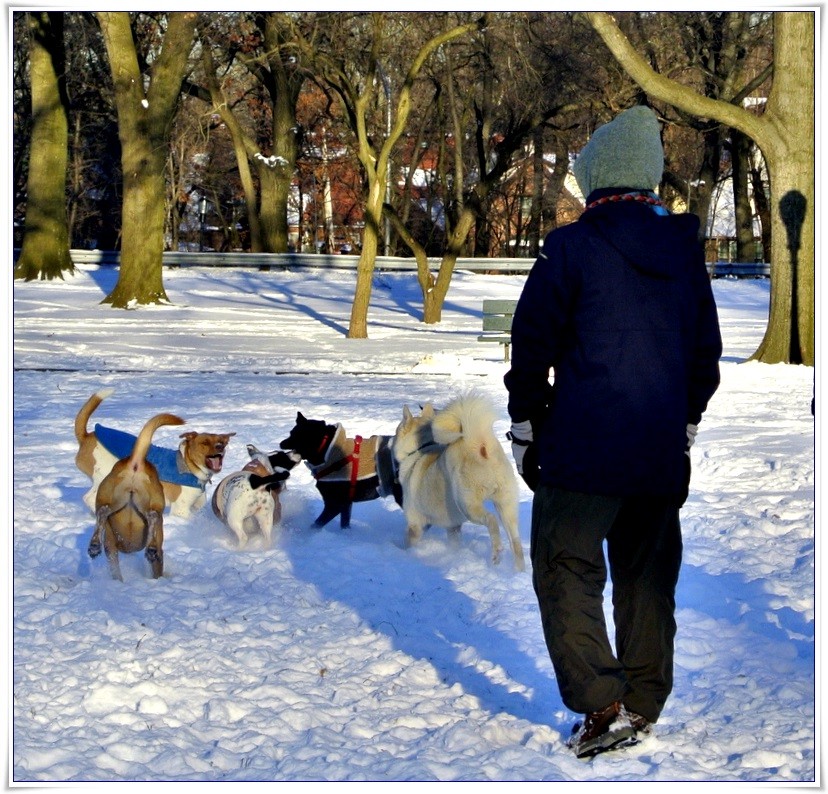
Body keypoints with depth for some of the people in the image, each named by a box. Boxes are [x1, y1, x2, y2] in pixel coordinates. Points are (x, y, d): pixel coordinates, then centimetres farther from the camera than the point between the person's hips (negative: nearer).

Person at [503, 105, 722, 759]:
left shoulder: (572, 247, -7)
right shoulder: (686, 250, 9)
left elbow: (533, 342, -5)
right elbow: (706, 350, 17)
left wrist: (524, 428, 6)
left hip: (583, 447, -5)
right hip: (662, 453, 5)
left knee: (566, 569, 1)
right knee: (647, 576, 14)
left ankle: (603, 708, -9)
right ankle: (644, 705, 19)